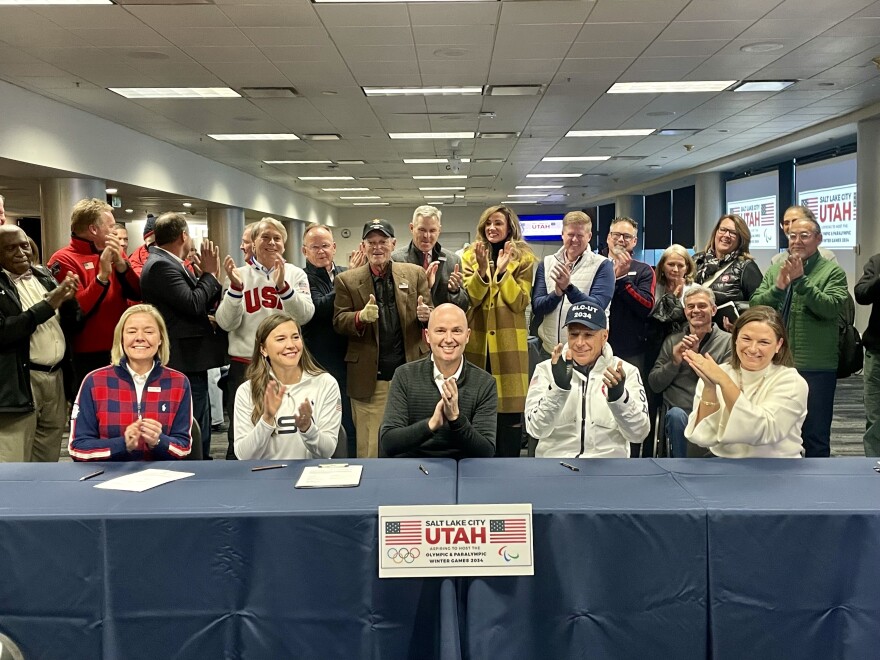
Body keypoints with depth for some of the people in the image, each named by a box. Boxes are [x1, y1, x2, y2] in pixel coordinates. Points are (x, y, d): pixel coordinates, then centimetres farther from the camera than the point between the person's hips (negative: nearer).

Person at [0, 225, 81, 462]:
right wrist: (47, 305, -18)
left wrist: (69, 299, -6)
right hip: (19, 384, -6)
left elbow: (71, 325, 14)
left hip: (56, 377, 6)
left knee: (49, 459, 14)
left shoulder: (43, 276, 13)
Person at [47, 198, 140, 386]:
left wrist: (121, 263, -13)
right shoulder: (64, 260, -9)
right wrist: (102, 276, -24)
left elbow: (137, 294, 1)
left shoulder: (113, 255, 10)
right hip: (90, 357, -6)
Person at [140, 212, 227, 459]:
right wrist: (210, 274, -9)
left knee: (200, 432, 16)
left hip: (191, 363, 10)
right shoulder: (161, 265, -14)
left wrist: (210, 275, 7)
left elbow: (203, 305, 18)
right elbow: (193, 304, -22)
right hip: (184, 364, -10)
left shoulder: (169, 264, 16)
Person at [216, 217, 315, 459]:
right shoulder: (239, 274, 3)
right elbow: (226, 323, -4)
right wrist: (235, 287, -19)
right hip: (244, 364, 0)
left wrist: (282, 285, -24)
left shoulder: (295, 274, 5)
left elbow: (305, 315, -10)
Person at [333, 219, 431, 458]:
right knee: (369, 449, 3)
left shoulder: (415, 274, 8)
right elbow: (338, 322, 0)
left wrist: (426, 315, -15)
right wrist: (361, 317, -21)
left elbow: (429, 313, 9)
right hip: (369, 378, -1)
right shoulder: (347, 280, 4)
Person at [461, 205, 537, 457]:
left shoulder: (523, 258, 5)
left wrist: (503, 270, -14)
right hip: (478, 341, 1)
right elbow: (469, 298, -4)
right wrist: (482, 269, -19)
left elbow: (520, 302, -6)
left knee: (509, 407, 0)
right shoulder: (470, 255, 9)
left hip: (508, 342, -1)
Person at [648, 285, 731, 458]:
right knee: (676, 415, -33)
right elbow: (654, 385, 11)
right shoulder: (672, 340, 16)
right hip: (677, 412, 3)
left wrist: (697, 355, -9)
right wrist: (674, 362, -5)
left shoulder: (727, 341, 8)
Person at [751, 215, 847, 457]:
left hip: (817, 367, -4)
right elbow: (755, 306, 0)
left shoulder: (833, 272, -2)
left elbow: (830, 308, -17)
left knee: (815, 434, 6)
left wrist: (801, 280, -22)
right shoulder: (774, 270, 9)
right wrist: (778, 287, -15)